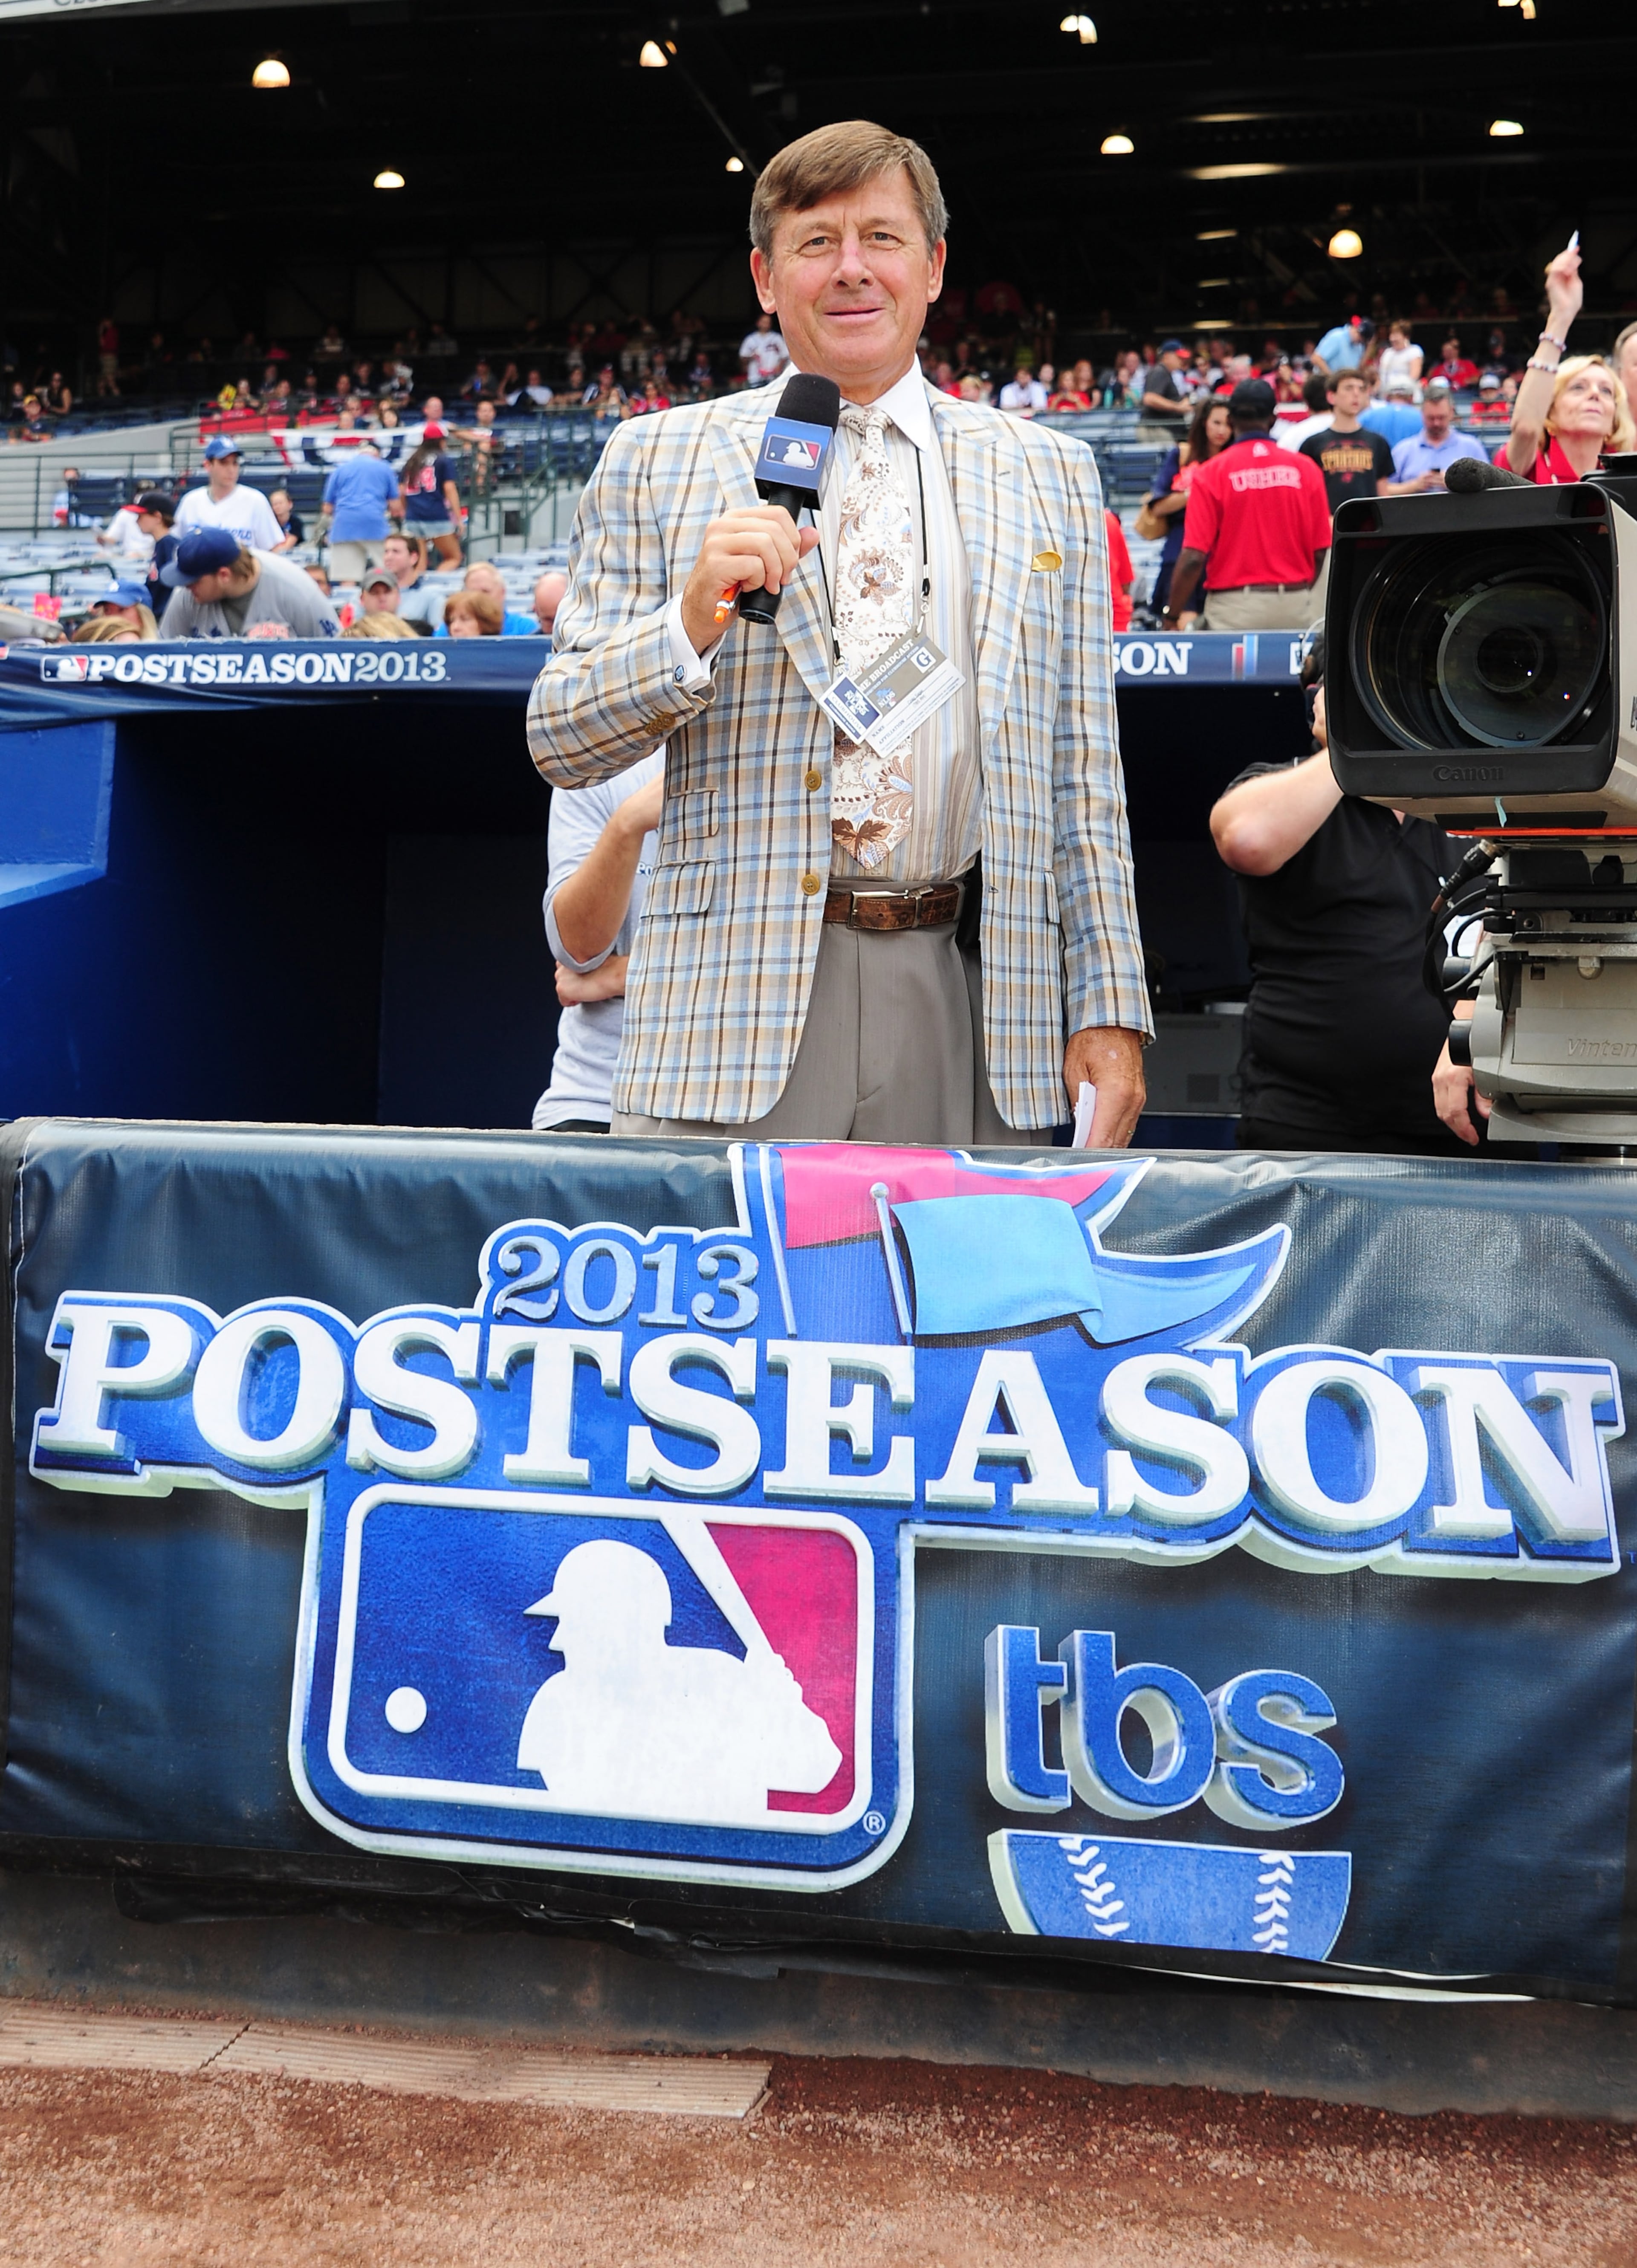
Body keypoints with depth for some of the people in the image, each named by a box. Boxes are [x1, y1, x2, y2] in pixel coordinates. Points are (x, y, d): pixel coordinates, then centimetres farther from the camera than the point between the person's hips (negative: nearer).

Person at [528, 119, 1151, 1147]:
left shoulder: (1052, 474, 14)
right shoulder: (654, 462, 8)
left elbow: (1085, 778, 11)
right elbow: (559, 741, 5)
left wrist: (1110, 1007, 5)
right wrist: (692, 618, -13)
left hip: (971, 1020, 2)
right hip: (736, 1018, -1)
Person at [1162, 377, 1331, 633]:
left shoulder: (1211, 473, -4)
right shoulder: (1305, 468, 2)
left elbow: (1194, 557, -9)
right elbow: (1321, 552, 5)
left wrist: (1174, 613, 1)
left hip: (1234, 608, -2)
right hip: (1295, 608, 3)